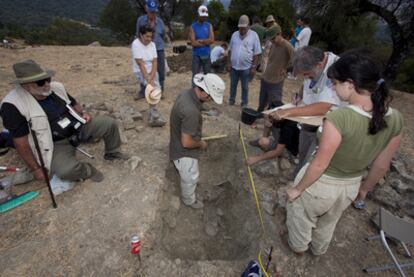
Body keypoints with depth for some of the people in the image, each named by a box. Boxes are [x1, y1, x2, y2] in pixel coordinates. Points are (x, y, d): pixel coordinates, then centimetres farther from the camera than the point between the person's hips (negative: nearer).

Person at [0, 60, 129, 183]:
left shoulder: (56, 87, -3)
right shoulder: (14, 105, -21)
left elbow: (74, 103, 17)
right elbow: (20, 141, -18)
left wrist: (82, 113, -5)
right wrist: (35, 169, -14)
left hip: (78, 126, 6)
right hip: (56, 144, -5)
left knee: (110, 123, -4)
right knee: (66, 170, -34)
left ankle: (112, 153, 21)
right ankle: (86, 170, 2)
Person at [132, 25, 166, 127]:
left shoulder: (152, 44, 1)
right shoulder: (136, 44, -14)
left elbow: (155, 61, -7)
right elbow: (140, 64, -22)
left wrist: (151, 76, -21)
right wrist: (148, 79, -29)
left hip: (152, 71, 6)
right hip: (140, 72, -6)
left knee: (156, 88, -18)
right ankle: (155, 117, -26)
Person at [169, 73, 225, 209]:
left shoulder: (187, 94, -8)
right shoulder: (191, 111, -39)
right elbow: (186, 143, -32)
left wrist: (197, 138, 13)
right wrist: (201, 144, -12)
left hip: (178, 145, 9)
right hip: (184, 152, -9)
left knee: (188, 176, 35)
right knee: (190, 178, 19)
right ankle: (189, 200, 48)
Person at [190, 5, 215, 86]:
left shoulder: (209, 26, 5)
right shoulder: (193, 27, -2)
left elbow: (212, 40, -8)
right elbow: (193, 43, -14)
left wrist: (200, 40, -11)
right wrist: (206, 42, -7)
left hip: (207, 55, 3)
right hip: (196, 55, -2)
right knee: (195, 76, -2)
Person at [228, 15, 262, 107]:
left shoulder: (254, 35, -7)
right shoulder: (234, 34, 5)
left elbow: (256, 54, -7)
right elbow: (230, 50, 10)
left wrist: (254, 67, -11)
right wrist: (229, 63, 5)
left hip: (246, 67, -3)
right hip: (234, 66, 3)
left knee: (245, 87, 9)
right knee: (233, 85, 15)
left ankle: (244, 103, 23)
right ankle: (231, 100, 31)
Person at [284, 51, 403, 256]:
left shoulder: (339, 119, -35)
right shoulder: (395, 119, -14)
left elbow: (319, 165, -26)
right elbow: (381, 166, -2)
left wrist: (297, 189, -10)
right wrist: (363, 189, 16)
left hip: (320, 184, -6)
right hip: (351, 186, 6)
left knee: (302, 218, 27)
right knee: (329, 222, 35)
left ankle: (298, 246, 56)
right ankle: (318, 249, 62)